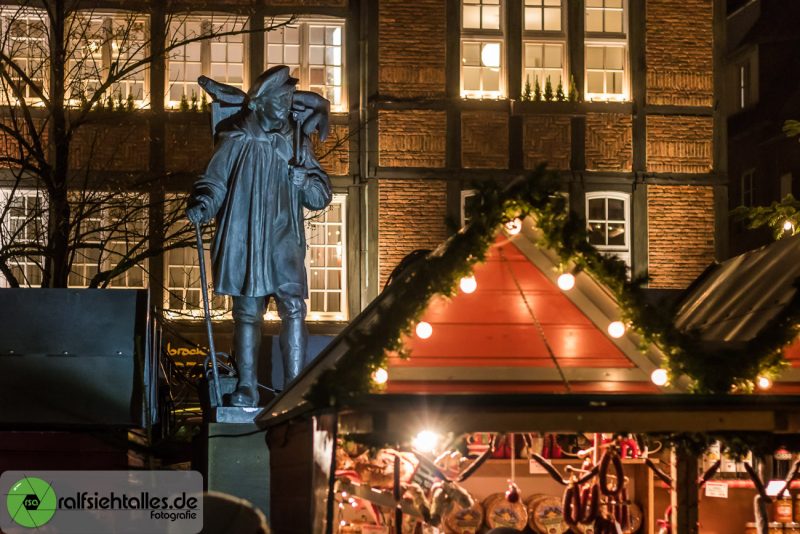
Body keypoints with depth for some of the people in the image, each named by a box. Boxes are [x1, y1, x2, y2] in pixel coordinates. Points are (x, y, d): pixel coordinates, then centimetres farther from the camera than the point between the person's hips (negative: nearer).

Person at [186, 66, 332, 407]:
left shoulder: (297, 143, 9)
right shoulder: (236, 141, 3)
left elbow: (321, 197, 11)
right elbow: (214, 182, 5)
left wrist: (304, 180, -11)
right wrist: (202, 205, -15)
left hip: (284, 242, 1)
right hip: (243, 242, -1)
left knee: (293, 308, -13)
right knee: (247, 314, 4)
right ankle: (247, 387, 12)